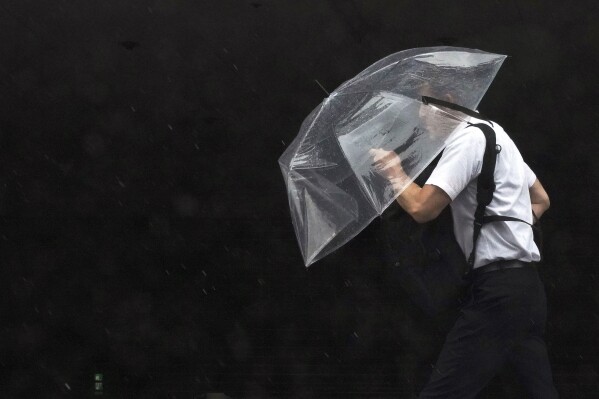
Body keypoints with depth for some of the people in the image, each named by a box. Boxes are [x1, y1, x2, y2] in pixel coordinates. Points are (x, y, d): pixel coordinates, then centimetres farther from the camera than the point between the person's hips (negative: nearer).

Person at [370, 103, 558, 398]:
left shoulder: (469, 137, -10)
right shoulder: (494, 134, 21)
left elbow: (422, 208, -18)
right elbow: (541, 199, 32)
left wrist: (394, 174, -1)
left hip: (498, 290, -10)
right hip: (526, 285, 10)